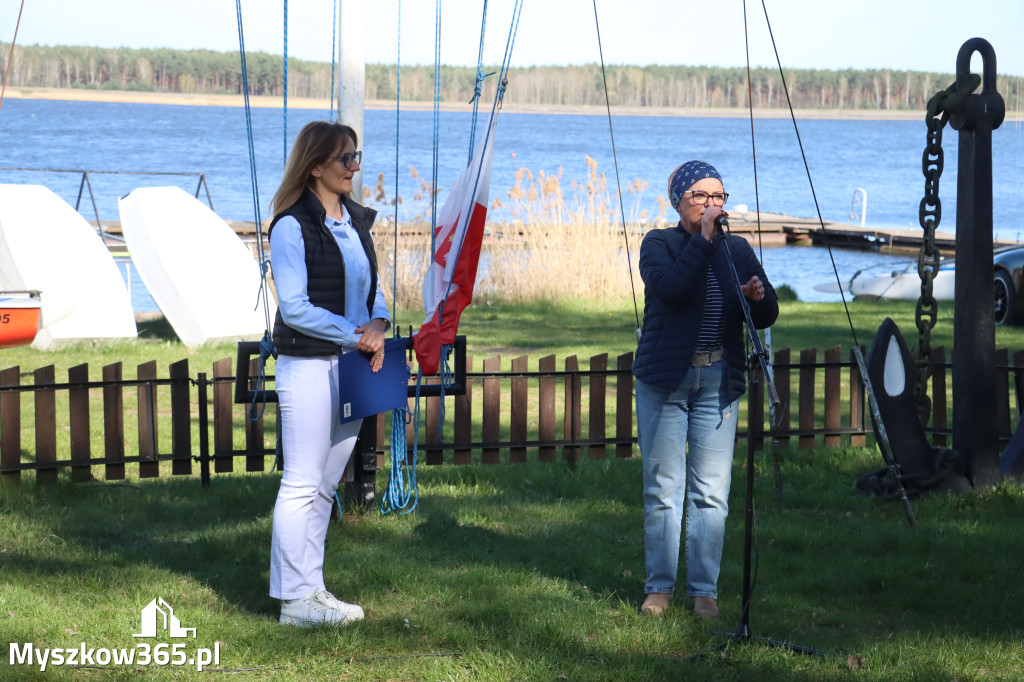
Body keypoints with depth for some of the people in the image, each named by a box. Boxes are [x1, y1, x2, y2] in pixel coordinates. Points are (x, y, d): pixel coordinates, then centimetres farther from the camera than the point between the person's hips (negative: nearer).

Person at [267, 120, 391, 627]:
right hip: (307, 364, -8)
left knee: (327, 484, 12)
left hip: (352, 365, 8)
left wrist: (378, 325, -3)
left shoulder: (356, 221, 13)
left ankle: (312, 589, 19)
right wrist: (355, 336, -15)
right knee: (303, 484, -5)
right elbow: (295, 306, -15)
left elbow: (372, 288, 18)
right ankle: (294, 598, 0)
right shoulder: (293, 226, -11)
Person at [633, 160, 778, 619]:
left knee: (712, 492, 0)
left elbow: (767, 318, 9)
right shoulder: (659, 244, 1)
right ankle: (659, 586, 11)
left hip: (718, 380, 2)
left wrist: (758, 297, -13)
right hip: (664, 379, -2)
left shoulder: (737, 251, 11)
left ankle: (703, 589, 8)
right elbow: (670, 287, -20)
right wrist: (702, 240, -19)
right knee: (664, 489, 1)